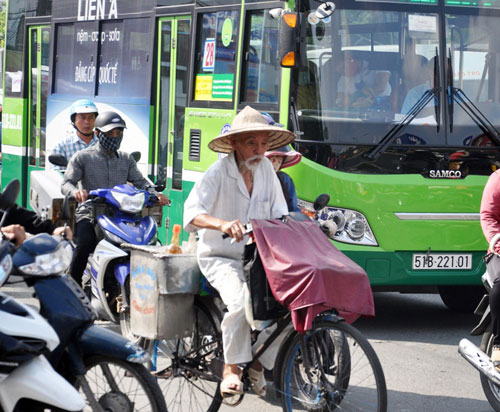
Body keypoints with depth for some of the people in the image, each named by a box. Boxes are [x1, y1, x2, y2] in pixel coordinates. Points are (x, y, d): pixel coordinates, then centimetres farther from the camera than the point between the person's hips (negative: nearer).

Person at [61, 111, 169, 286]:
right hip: (89, 214, -4)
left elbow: (140, 181, 12)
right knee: (85, 243, -33)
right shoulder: (83, 157, 5)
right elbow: (67, 183, -3)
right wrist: (76, 192, -27)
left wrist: (155, 194, -9)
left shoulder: (126, 159, 19)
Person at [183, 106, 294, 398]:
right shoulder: (218, 173, -11)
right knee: (241, 300, -33)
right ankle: (232, 368, -16)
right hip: (220, 257, -5)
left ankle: (259, 365, -2)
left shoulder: (266, 169, 6)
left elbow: (280, 215, 11)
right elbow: (191, 213, -23)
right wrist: (223, 224, -42)